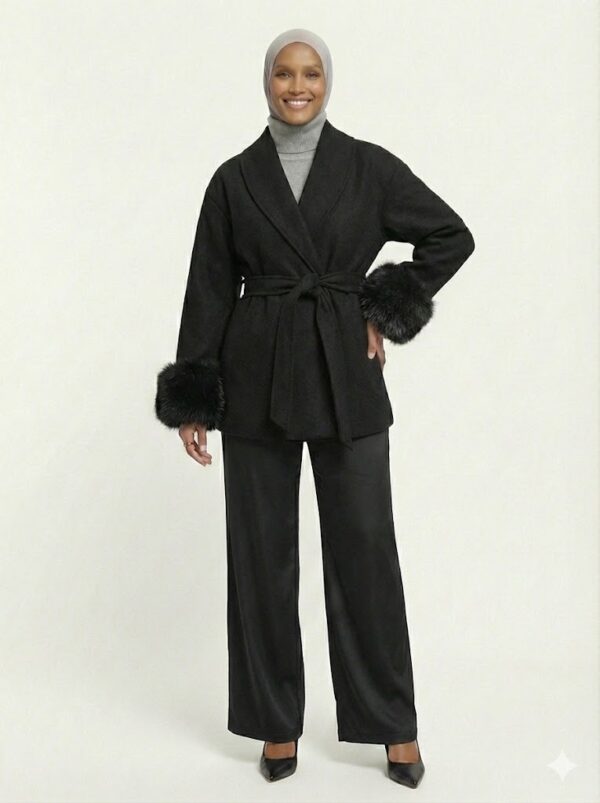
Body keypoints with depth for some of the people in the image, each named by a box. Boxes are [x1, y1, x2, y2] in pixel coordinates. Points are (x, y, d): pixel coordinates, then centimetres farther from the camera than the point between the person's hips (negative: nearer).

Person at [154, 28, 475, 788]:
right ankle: (277, 722, 21)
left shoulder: (368, 165, 2)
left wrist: (385, 315, 0)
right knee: (261, 550, 5)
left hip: (344, 377, -1)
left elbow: (451, 237, 7)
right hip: (256, 381, 1)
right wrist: (192, 403, 0)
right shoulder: (234, 178, 4)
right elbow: (210, 291, 4)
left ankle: (394, 724, 18)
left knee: (365, 546, 3)